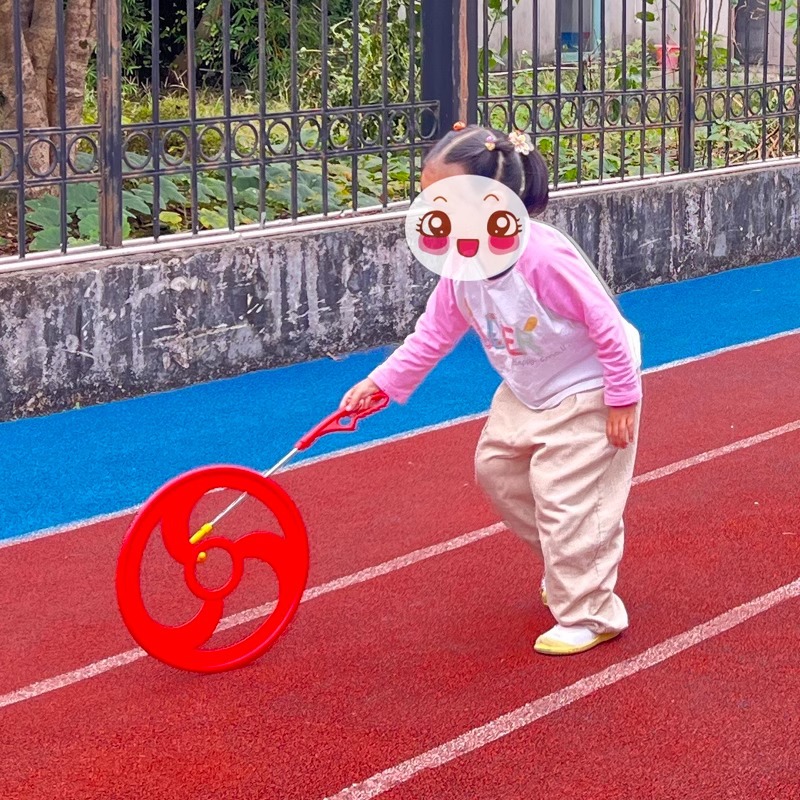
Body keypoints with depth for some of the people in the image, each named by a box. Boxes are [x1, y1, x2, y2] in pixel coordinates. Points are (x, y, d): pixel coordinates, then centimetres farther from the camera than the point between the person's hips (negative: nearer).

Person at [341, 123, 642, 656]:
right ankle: (568, 568, 35)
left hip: (588, 392, -9)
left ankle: (589, 616, 8)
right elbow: (435, 331, 1)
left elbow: (607, 326, -27)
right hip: (528, 392, 9)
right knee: (495, 467, 17)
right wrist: (384, 381, -6)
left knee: (565, 498, -8)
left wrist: (622, 399, -21)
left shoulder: (544, 257, -35)